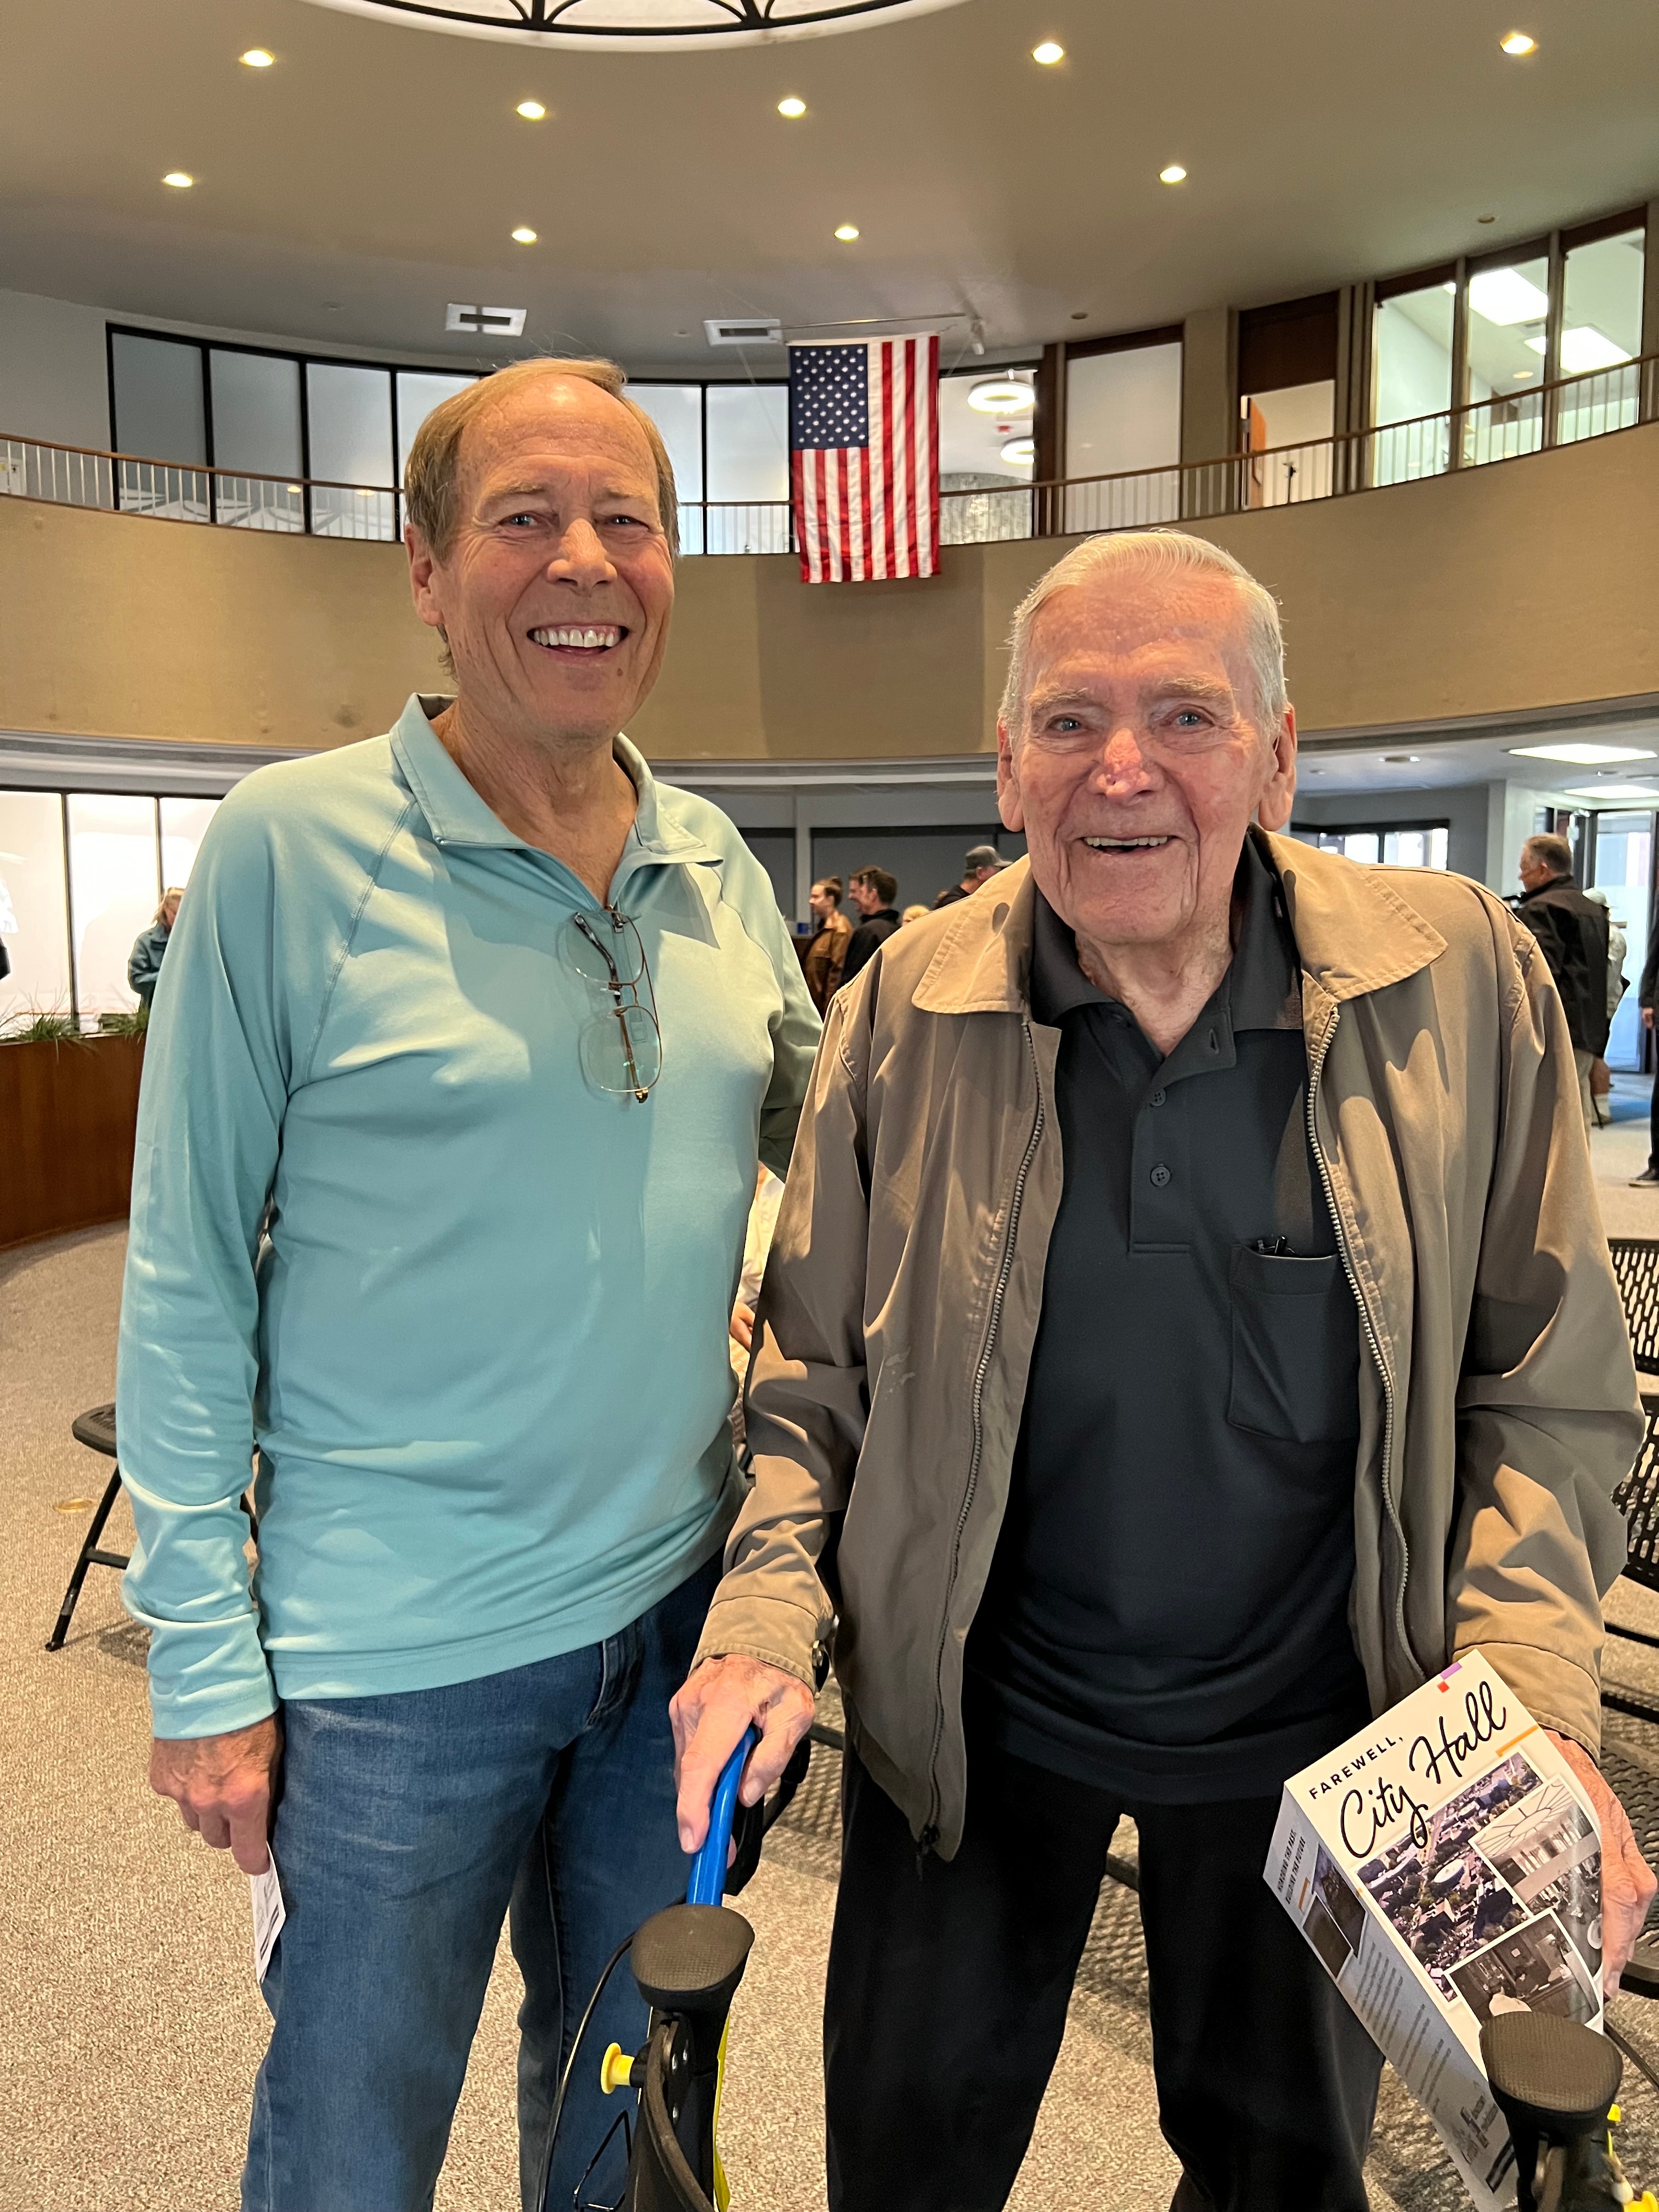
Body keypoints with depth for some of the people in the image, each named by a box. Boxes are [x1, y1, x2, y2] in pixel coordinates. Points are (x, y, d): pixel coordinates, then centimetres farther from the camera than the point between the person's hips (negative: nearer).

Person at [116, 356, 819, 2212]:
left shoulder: (717, 864, 2)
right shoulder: (291, 846, -12)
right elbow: (185, 1275, -10)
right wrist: (201, 1657, -9)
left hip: (683, 1602, 4)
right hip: (396, 1649, -4)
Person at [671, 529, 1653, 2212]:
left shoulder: (1459, 977, -13)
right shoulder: (908, 1004, -12)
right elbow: (812, 1368, -4)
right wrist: (767, 1613, -16)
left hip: (1312, 1736, 1)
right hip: (970, 1715, 0)